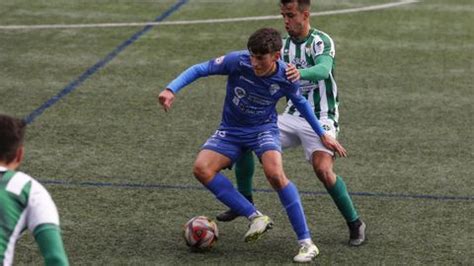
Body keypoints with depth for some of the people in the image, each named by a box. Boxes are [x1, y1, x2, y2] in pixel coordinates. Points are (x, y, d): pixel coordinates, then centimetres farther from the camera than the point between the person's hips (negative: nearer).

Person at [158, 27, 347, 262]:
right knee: (201, 168, -23)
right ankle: (256, 217, -16)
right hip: (231, 131, 2)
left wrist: (322, 134, 11)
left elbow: (300, 102, 5)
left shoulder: (286, 78, -16)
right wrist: (171, 89, -29)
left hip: (263, 129, -2)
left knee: (275, 173, -31)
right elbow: (200, 69, -15)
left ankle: (306, 243, -21)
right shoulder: (238, 61, -22)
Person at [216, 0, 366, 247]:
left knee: (323, 170, -27)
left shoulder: (321, 41, -14)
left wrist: (300, 73, -57)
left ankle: (355, 224, -8)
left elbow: (323, 69, -36)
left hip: (320, 118, -7)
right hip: (292, 116, 7)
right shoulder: (283, 45, 7)